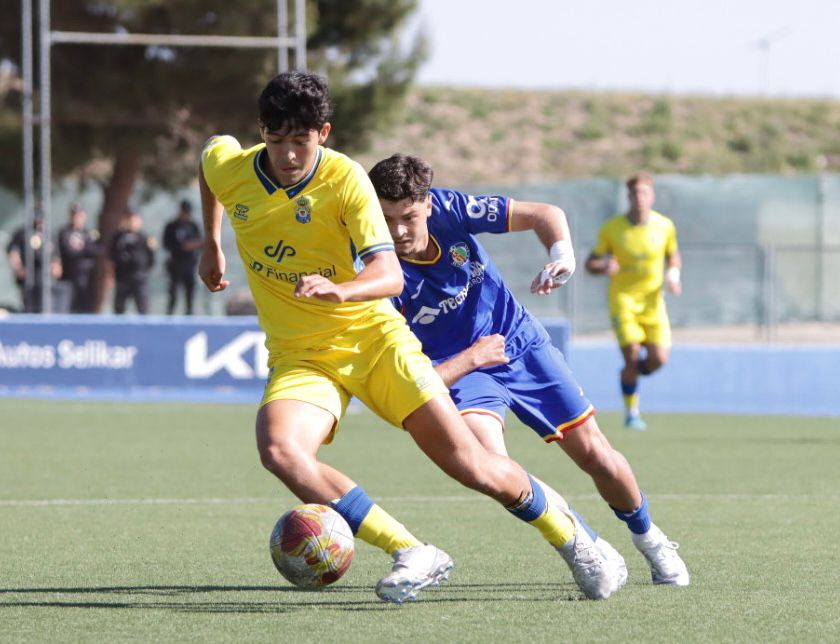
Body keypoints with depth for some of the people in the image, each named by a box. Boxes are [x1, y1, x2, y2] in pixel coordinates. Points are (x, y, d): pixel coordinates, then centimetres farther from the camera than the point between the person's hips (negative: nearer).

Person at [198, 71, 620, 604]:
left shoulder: (345, 179, -18)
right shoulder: (227, 168, -8)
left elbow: (390, 276, -27)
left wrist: (339, 291, -48)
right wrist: (212, 245, 25)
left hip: (372, 336, -2)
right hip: (300, 356, 2)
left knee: (472, 467, -7)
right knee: (280, 451, -32)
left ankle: (568, 536, 24)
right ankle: (414, 556, -25)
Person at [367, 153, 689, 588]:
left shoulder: (448, 210, -20)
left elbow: (544, 215, -11)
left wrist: (563, 255, -31)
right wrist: (470, 359, -29)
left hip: (520, 343, 3)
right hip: (457, 368, -3)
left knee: (595, 456, 3)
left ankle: (646, 534, 34)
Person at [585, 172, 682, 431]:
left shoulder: (664, 226, -2)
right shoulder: (612, 228, -7)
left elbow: (673, 257, 15)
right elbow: (591, 263, 0)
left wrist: (673, 275, -7)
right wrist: (604, 267, -24)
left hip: (653, 300, 2)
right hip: (623, 299, -2)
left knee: (658, 358, -9)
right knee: (632, 356, -14)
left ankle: (632, 374, 26)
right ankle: (631, 412, 5)